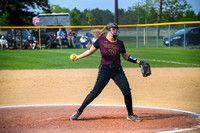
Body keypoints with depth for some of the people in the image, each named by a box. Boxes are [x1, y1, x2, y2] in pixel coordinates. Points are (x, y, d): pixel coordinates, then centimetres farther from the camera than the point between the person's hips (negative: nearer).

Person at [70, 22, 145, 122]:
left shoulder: (120, 43, 4)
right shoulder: (101, 41, -5)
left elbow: (126, 57, 15)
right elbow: (90, 51, 6)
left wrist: (138, 61, 7)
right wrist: (78, 57, 4)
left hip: (117, 70, 3)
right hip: (104, 69, -3)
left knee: (127, 91, -8)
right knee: (95, 92, -4)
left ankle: (130, 115, 8)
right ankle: (79, 111, 10)